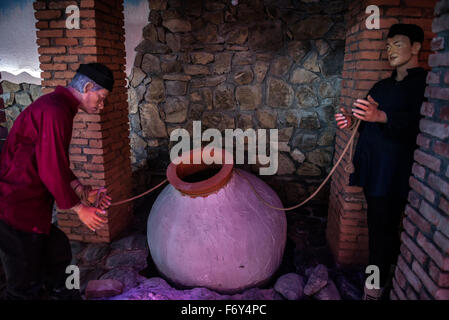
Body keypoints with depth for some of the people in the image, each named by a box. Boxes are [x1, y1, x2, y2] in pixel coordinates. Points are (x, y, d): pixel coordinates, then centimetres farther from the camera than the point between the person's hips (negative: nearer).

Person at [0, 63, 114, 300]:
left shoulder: (58, 107, 13)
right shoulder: (55, 111, -22)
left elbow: (58, 162, 17)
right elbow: (51, 171, -24)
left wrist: (81, 191, 8)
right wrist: (79, 209, -13)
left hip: (33, 207, 10)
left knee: (58, 254, 22)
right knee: (25, 288, 4)